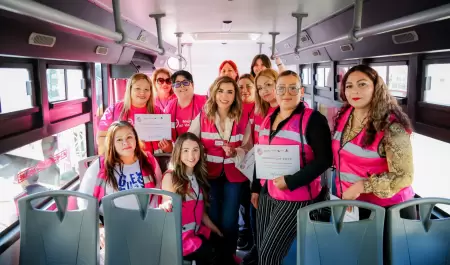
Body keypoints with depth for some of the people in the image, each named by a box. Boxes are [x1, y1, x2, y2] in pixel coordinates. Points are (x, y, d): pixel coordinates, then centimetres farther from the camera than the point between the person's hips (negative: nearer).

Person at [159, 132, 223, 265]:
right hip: (178, 235, -6)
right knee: (212, 254, -22)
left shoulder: (199, 176, 11)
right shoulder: (170, 177, -9)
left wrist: (217, 231, 13)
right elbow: (167, 207, -13)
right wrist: (166, 206, -36)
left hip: (197, 231, 6)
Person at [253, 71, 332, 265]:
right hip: (267, 194, 7)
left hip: (296, 198, -7)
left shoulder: (313, 119, -12)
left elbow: (324, 159, -18)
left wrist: (290, 181, -22)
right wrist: (256, 188, 17)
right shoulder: (268, 119, 10)